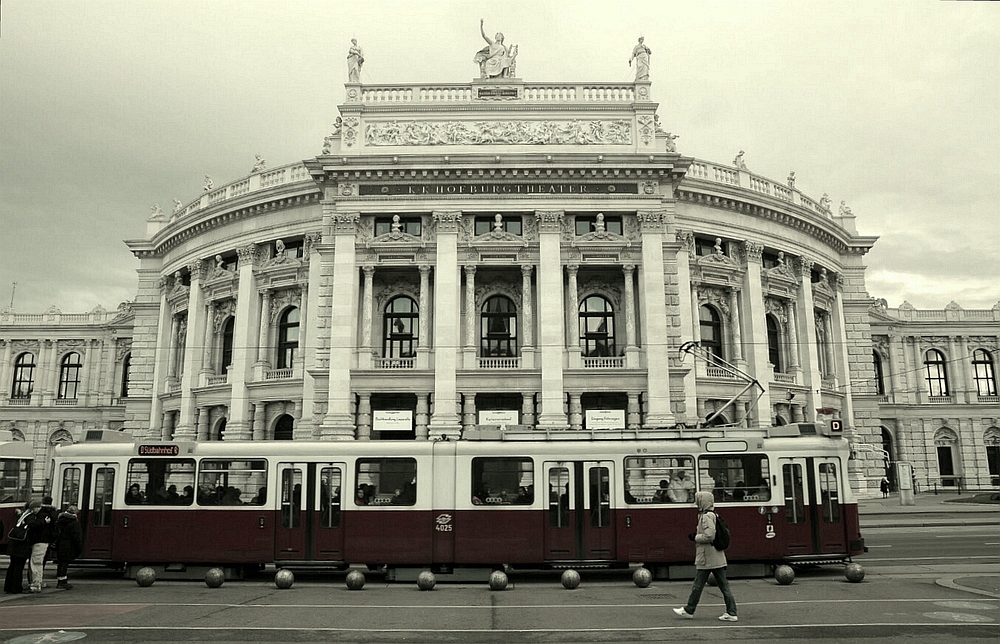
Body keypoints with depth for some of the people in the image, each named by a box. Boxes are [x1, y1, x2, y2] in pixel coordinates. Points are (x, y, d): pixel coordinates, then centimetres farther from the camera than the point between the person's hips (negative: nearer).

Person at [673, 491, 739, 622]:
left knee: (698, 586, 3)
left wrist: (695, 537, -11)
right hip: (718, 558, 9)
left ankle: (688, 611, 14)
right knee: (724, 585, 7)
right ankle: (731, 613, 7)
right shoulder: (713, 515, 13)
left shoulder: (706, 517, -16)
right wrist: (696, 536, 12)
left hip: (707, 559, -9)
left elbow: (709, 536, -25)